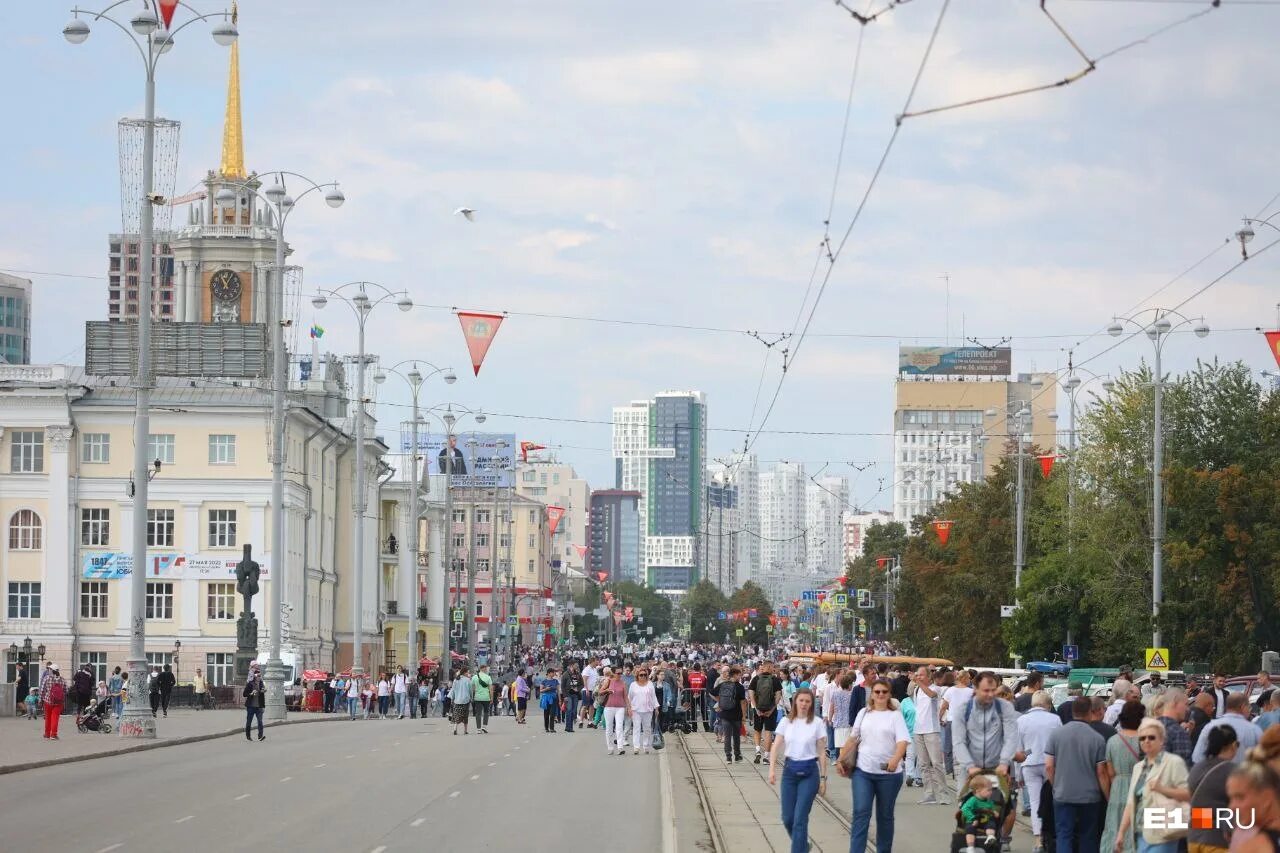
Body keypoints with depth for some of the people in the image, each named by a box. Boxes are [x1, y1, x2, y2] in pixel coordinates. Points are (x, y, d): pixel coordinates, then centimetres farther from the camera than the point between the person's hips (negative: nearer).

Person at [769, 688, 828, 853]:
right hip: (789, 771, 3)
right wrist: (772, 768, -12)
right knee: (787, 818, 7)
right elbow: (776, 746, 1)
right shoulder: (786, 721, 3)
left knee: (800, 819, -8)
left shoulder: (817, 723, -3)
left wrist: (823, 778, -1)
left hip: (809, 772, -3)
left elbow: (822, 752, 0)